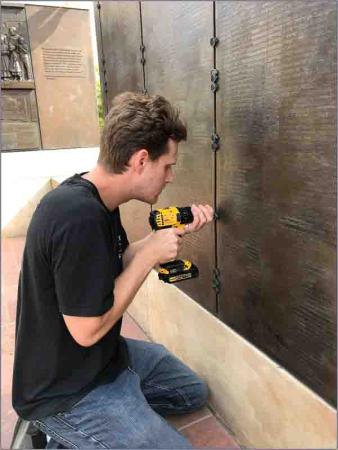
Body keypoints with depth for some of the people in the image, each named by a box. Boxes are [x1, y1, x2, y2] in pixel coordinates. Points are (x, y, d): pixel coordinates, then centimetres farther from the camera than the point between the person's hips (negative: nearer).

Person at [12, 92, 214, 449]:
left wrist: (178, 230, -2)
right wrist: (151, 254, -21)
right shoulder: (79, 217, -32)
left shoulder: (93, 196, -2)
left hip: (103, 357, 9)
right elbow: (88, 331, -27)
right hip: (68, 392, -9)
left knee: (193, 393, 21)